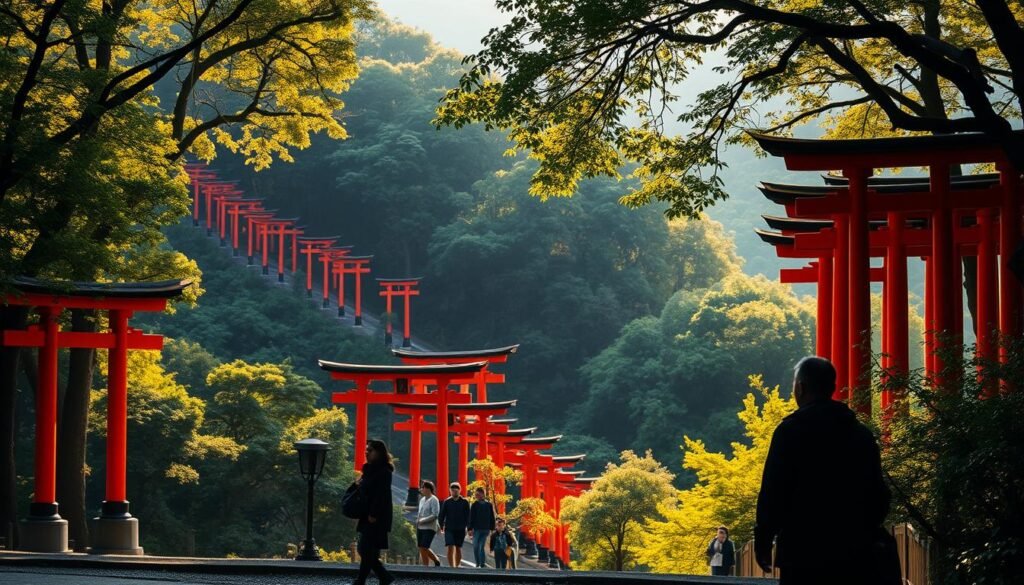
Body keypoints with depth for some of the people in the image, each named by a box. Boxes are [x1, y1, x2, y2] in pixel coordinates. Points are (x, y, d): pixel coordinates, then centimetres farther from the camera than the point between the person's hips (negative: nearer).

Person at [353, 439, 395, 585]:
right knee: (363, 549, 7)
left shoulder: (384, 472, -10)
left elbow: (381, 495, -18)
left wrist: (374, 515, -21)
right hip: (366, 517, 9)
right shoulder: (369, 470, 16)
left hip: (376, 519, -9)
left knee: (367, 551, -8)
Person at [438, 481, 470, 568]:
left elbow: (467, 516, 3)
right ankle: (451, 566, -12)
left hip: (460, 529, 1)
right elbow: (441, 515, 5)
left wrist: (465, 526, -5)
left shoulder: (464, 502, 1)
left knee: (458, 548, 9)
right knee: (450, 548, -11)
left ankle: (457, 566, 22)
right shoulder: (446, 502, 2)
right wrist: (442, 526, 1)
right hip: (449, 529, -1)